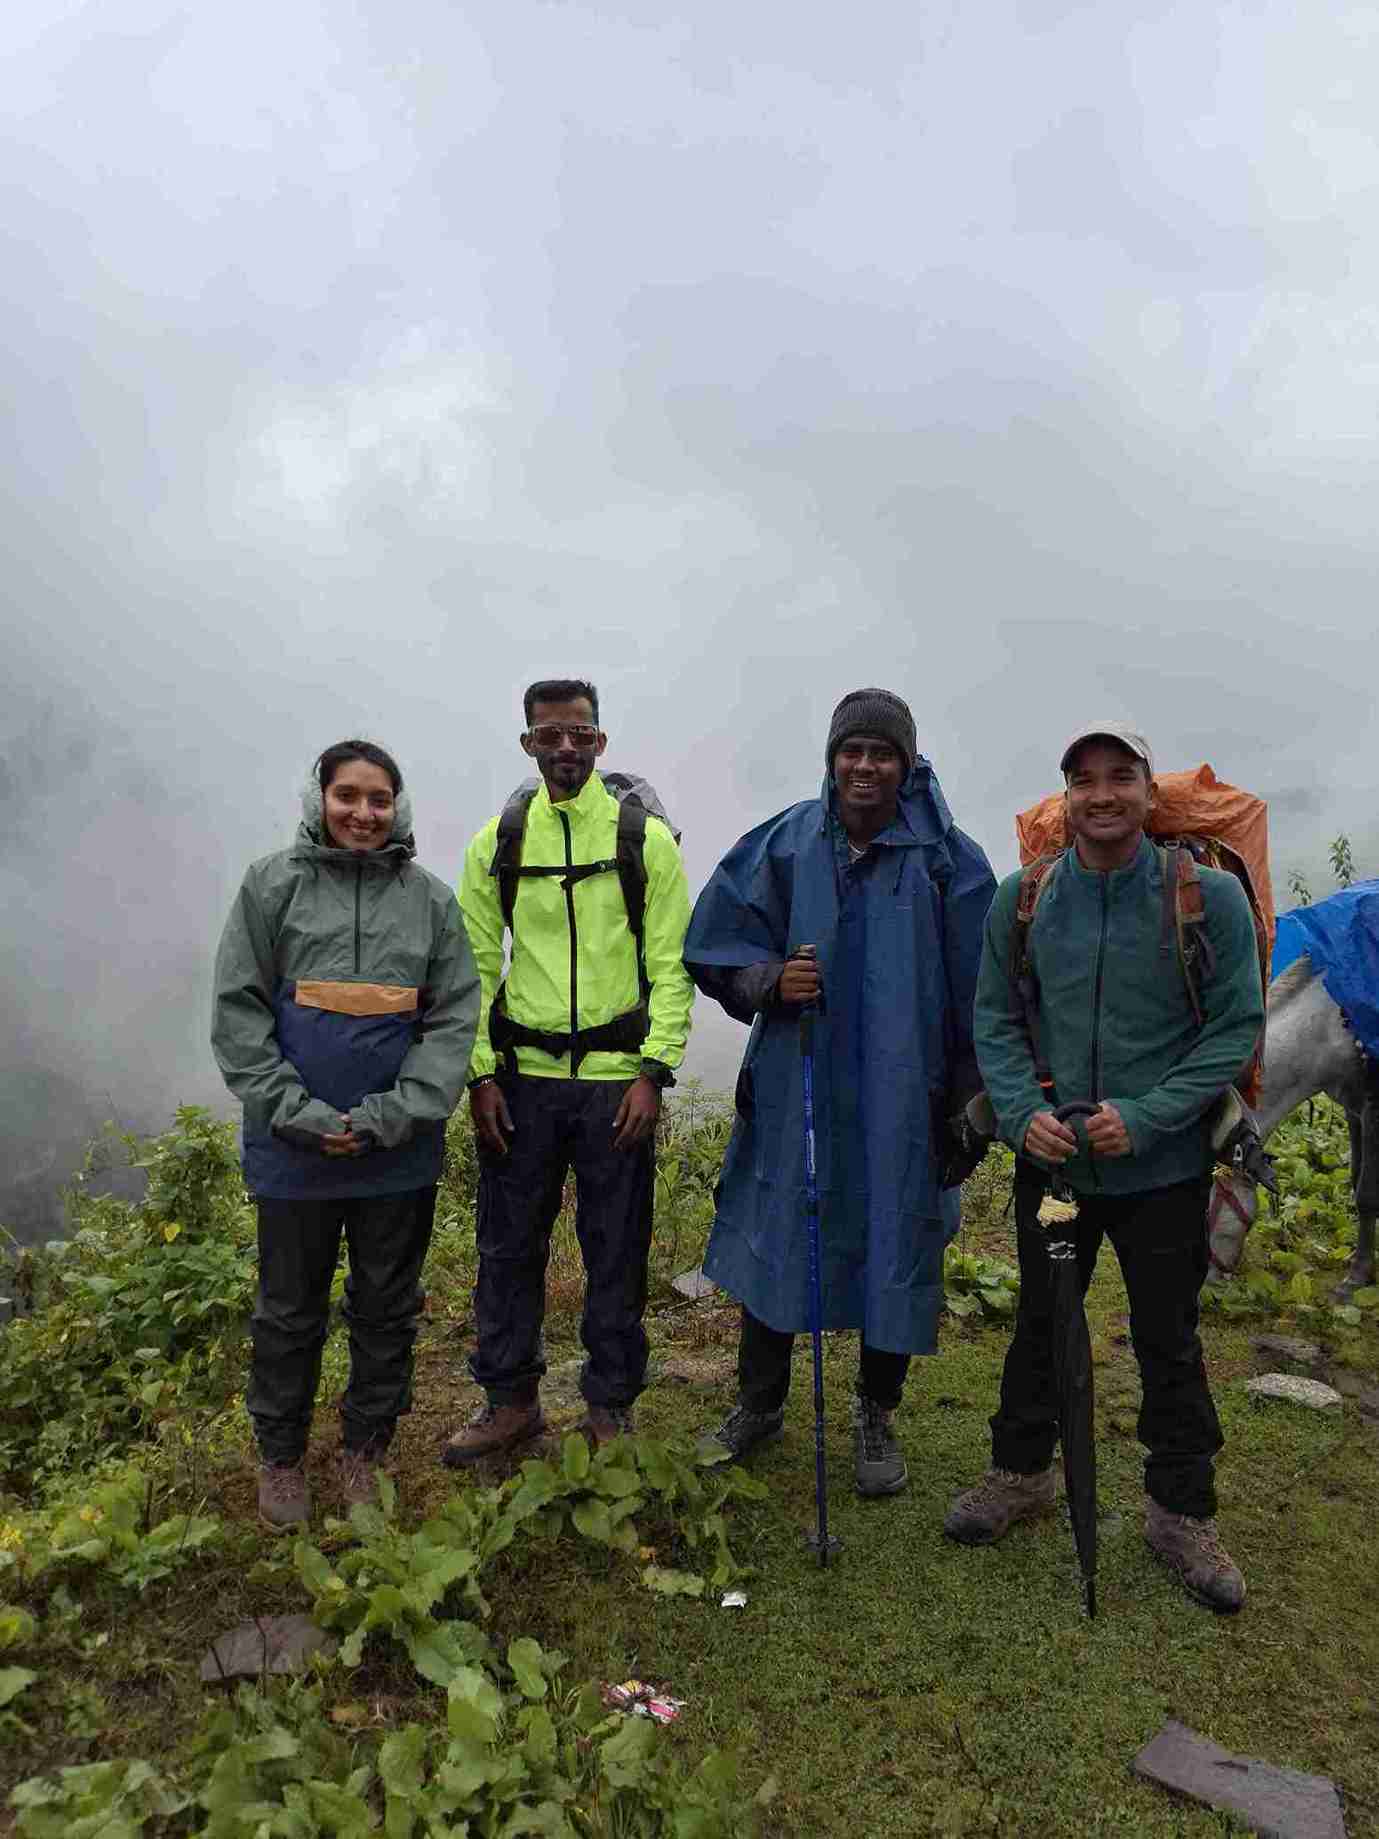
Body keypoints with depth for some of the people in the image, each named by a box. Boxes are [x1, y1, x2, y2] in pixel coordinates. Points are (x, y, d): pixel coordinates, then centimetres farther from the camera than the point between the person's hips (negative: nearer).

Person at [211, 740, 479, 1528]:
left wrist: (394, 1116, -13)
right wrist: (301, 1114, -12)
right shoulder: (272, 884, -2)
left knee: (388, 1309, 14)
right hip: (294, 1147, -1)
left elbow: (455, 1017, -2)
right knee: (290, 1311, 14)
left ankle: (366, 1448, 35)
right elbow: (238, 1011, -4)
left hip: (401, 1152, 1)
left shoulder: (431, 897, 1)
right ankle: (281, 1454, 35)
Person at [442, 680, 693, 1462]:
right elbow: (475, 965, 6)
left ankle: (611, 1407, 28)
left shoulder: (648, 840, -1)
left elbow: (673, 965, -2)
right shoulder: (496, 842, 5)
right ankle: (511, 1399, 32)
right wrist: (479, 1074, -2)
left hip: (617, 1081, -2)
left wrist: (654, 1071, -10)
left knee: (617, 1251, 9)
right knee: (508, 1245, 12)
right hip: (521, 1080, 2)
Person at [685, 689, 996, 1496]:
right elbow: (715, 947, 5)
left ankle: (876, 1417, 34)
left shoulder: (947, 859, -5)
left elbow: (975, 988, -2)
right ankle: (759, 1404, 35)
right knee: (776, 1240, 12)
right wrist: (771, 981, -15)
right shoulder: (784, 846, -1)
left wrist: (971, 1096, -2)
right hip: (794, 1088, 2)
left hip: (901, 1098, -1)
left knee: (894, 1247, 10)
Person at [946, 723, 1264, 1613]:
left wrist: (1146, 1117, -18)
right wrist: (1024, 1112, -13)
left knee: (1169, 1341, 14)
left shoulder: (1210, 897, -11)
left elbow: (1238, 1027, -9)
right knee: (1040, 1323, 19)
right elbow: (995, 1018, 2)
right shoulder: (1023, 898, -3)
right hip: (1050, 1163, 3)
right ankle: (1022, 1473, 40)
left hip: (1164, 1171, -2)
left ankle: (1183, 1513, 35)